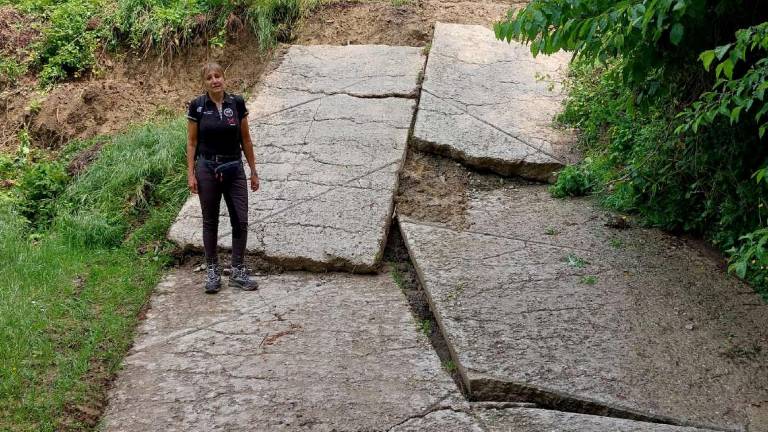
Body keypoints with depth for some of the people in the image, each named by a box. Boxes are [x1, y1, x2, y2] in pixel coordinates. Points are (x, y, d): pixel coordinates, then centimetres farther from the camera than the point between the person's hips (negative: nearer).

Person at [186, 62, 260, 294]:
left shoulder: (237, 103, -1)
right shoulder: (197, 106, -5)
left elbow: (245, 139, 5)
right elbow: (192, 141, 0)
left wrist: (253, 171, 5)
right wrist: (191, 173, -6)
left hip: (234, 169, 2)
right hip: (207, 168, -1)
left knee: (241, 220, -2)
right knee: (210, 221, 6)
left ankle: (237, 272, 9)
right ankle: (212, 270, 18)